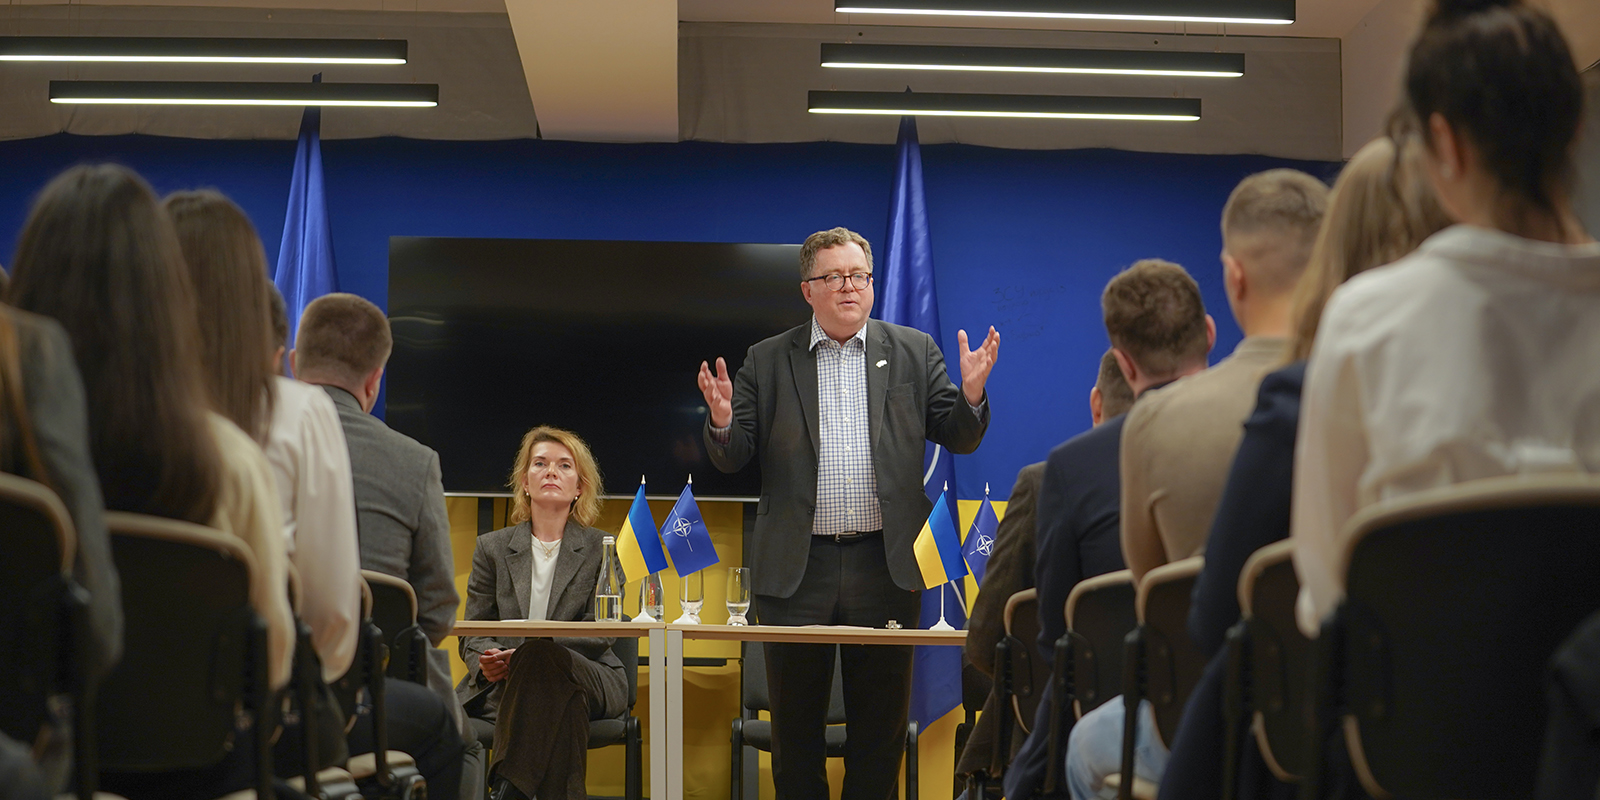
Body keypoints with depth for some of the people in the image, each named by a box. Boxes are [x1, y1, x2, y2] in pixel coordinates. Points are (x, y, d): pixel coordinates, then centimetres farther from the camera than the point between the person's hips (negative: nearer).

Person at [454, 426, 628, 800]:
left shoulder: (602, 549, 10)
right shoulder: (492, 548, 16)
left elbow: (600, 633, -2)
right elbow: (472, 633, 13)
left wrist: (523, 653, -18)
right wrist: (486, 661, -15)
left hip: (588, 679, -1)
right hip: (503, 684, 1)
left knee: (541, 657, -38)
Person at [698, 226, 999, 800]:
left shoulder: (914, 352, 8)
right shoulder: (767, 361, 6)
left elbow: (959, 439, 5)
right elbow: (732, 458, 3)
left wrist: (971, 393, -14)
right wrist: (722, 420, -18)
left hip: (884, 564, 0)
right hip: (796, 568, 0)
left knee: (882, 720, 8)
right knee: (795, 721, 8)